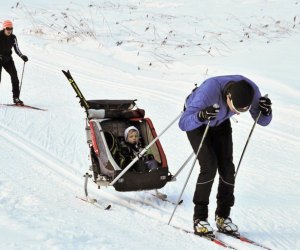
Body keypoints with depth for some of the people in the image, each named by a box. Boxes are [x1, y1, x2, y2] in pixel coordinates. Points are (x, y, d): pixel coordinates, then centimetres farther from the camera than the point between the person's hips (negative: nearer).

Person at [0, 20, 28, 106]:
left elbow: (16, 49, 9)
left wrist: (22, 56, -7)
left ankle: (16, 98, -4)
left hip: (8, 59, 4)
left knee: (14, 76, -8)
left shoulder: (13, 37, 1)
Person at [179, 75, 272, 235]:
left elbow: (262, 121, -16)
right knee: (209, 166, -18)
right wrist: (201, 116, -61)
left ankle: (223, 216, 9)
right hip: (195, 121, -4)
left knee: (227, 167, -6)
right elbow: (183, 123, -42)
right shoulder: (208, 91, -45)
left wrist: (266, 111, -39)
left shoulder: (251, 90, -31)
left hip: (220, 123, 4)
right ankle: (200, 217, -5)